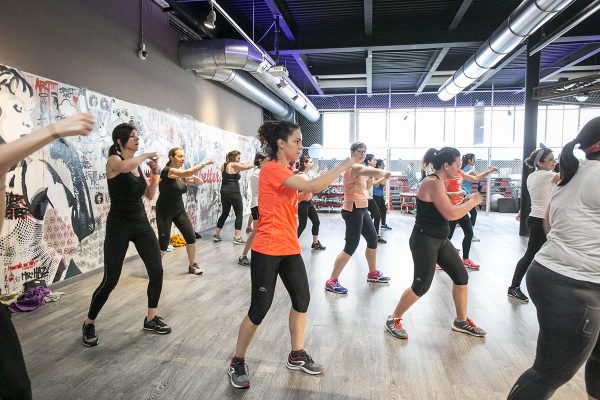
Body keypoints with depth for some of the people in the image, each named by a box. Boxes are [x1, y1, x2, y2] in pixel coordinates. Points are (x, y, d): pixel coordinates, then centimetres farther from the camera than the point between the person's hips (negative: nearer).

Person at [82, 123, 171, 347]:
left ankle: (151, 319, 20)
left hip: (141, 223, 6)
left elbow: (150, 195, 12)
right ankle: (89, 323, 24)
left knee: (157, 272, 2)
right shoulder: (114, 160, -9)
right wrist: (146, 155, -20)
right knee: (110, 280, -1)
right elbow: (125, 166, -36)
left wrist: (155, 173, 0)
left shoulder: (138, 164, 10)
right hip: (119, 225, -6)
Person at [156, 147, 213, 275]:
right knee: (164, 242, -7)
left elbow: (199, 182, 6)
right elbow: (187, 173, -33)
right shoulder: (167, 171, -18)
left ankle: (192, 265, 13)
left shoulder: (182, 175, 5)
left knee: (191, 237, -1)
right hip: (164, 212, -6)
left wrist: (193, 176, -14)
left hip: (179, 210, 7)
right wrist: (204, 163, -30)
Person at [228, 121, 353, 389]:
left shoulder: (285, 172, 14)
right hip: (267, 250, -9)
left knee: (302, 299, 12)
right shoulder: (272, 169, -16)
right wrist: (343, 166, -17)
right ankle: (237, 362, 21)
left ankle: (297, 356, 30)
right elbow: (312, 186, -25)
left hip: (289, 248, 9)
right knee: (260, 307, 0)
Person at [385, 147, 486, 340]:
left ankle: (461, 321, 31)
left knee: (461, 276, 13)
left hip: (440, 240, 10)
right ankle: (393, 320, 15)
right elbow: (450, 214, -23)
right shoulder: (433, 183, -20)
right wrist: (472, 202, -9)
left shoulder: (438, 182, 11)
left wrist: (464, 202, 6)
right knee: (421, 286, -3)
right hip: (425, 241, -10)